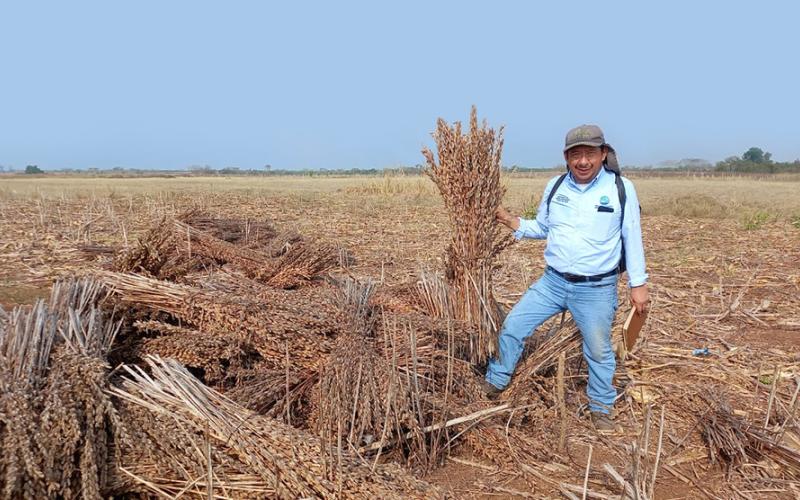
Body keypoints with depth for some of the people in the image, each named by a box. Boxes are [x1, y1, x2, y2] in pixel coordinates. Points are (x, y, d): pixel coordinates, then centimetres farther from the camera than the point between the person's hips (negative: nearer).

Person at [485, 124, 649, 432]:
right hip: (552, 281, 3)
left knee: (599, 351, 11)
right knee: (512, 327, 3)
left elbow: (632, 239, -3)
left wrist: (638, 284, -2)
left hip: (596, 289, -3)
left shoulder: (621, 188, -8)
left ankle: (601, 408, 36)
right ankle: (493, 384, 24)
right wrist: (510, 221, -4)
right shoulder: (555, 186, 1)